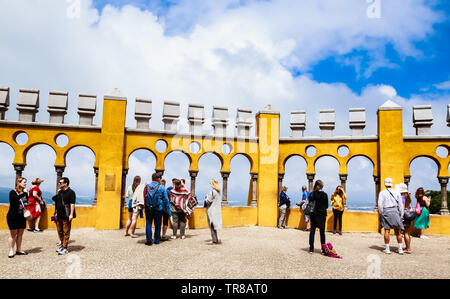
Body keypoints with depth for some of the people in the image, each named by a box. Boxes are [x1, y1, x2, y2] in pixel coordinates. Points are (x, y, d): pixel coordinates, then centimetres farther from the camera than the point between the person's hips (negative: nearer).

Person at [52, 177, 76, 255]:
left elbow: (72, 204, -15)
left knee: (66, 233, -1)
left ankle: (65, 248, 3)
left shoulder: (71, 192, -10)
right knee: (60, 231, 16)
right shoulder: (59, 192, 14)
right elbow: (57, 203, 21)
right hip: (59, 216, 8)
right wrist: (56, 213, 17)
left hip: (66, 216, -8)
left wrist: (71, 214, -21)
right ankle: (62, 245, 28)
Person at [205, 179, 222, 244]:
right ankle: (215, 239, 19)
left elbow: (208, 201, -17)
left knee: (212, 225, -2)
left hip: (212, 210, -8)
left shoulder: (212, 191, -18)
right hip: (217, 210, 8)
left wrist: (206, 197, 2)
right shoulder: (218, 192, 8)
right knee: (214, 225, 15)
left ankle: (214, 240, 1)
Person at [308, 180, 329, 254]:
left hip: (313, 214, 2)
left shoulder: (311, 194, -4)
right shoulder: (324, 194, -9)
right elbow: (327, 206, -1)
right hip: (322, 215, -1)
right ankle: (323, 249, 10)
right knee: (322, 232, 7)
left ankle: (311, 249, 8)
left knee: (312, 231, 7)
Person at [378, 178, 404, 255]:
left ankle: (387, 249, 4)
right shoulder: (396, 192, 5)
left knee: (387, 231, 1)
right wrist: (401, 216, 10)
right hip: (395, 211, 2)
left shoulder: (382, 193, -1)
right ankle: (400, 249, 14)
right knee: (398, 231, 9)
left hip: (386, 211, -2)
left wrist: (381, 213, 2)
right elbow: (400, 205, 5)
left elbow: (380, 204, -9)